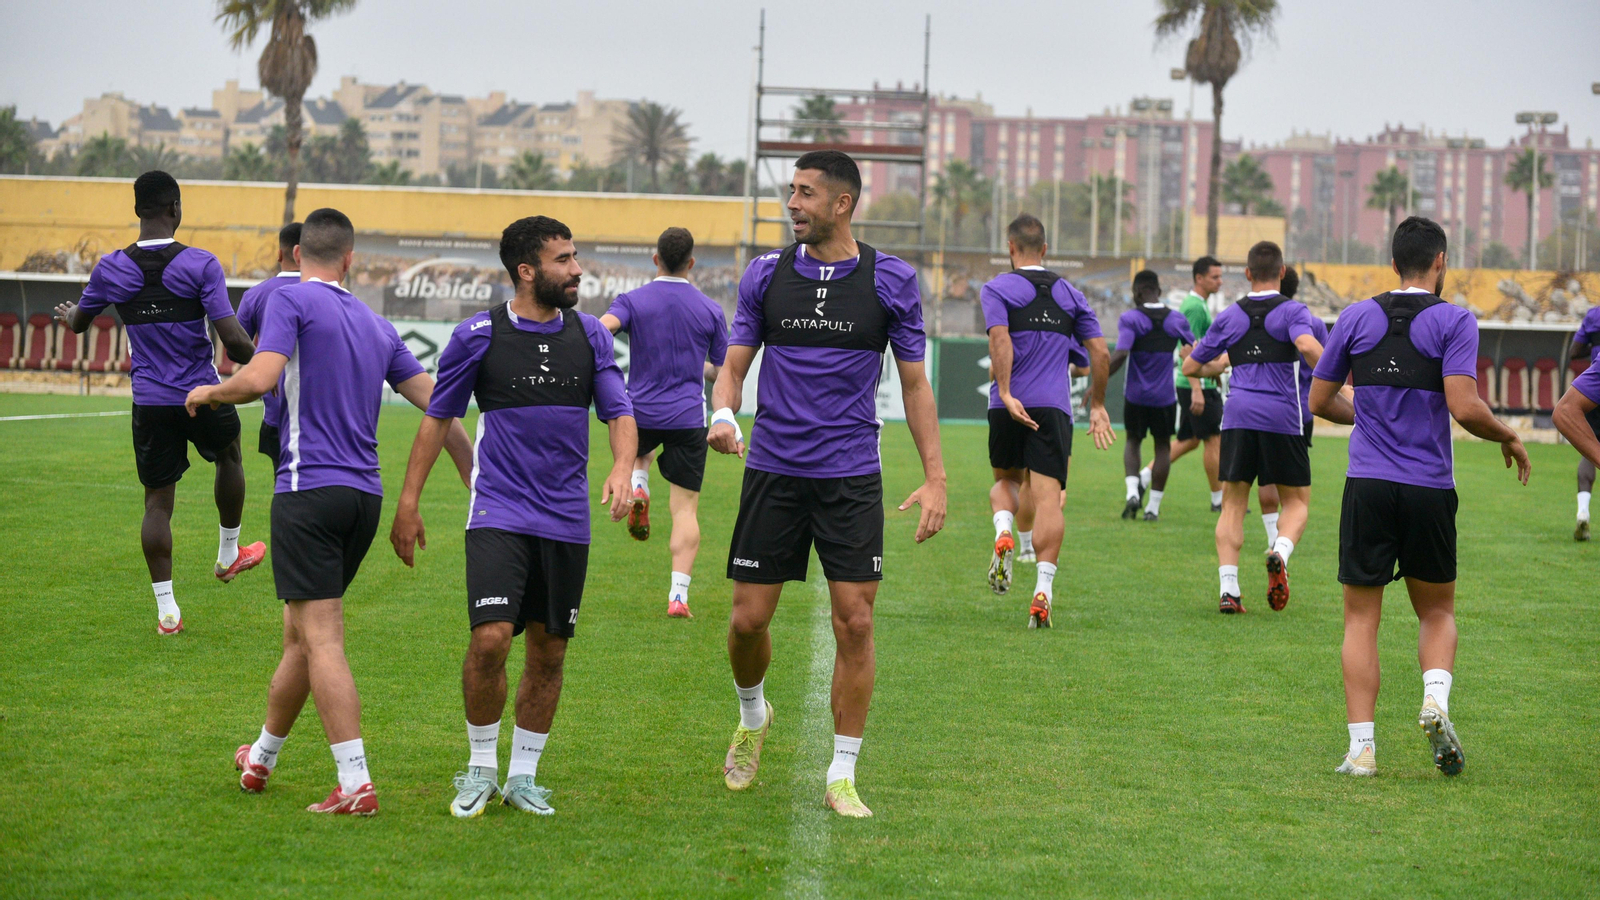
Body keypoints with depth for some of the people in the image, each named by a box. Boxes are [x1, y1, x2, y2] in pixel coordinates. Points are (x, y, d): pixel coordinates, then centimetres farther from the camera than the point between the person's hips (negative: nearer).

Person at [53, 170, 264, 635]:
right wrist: (256, 359, 2)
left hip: (149, 401, 2)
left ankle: (166, 609, 6)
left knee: (157, 501, 7)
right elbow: (233, 340, -19)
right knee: (229, 457, 29)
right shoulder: (200, 265, -14)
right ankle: (229, 554, 42)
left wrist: (68, 314, 40)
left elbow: (79, 323, 15)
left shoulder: (110, 269, -4)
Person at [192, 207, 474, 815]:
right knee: (300, 633, 20)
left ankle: (356, 785, -16)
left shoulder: (292, 300, -3)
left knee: (321, 640, -9)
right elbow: (437, 405, 14)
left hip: (311, 490, -7)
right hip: (365, 494, 7)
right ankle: (261, 759, 34)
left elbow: (259, 379, -18)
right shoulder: (376, 325, 16)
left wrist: (208, 392, 2)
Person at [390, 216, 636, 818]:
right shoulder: (478, 336, -3)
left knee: (549, 651, 7)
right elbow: (439, 418, 5)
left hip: (567, 520, 4)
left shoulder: (590, 335, 6)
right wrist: (409, 504, 4)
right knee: (491, 638, -16)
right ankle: (481, 768, 4)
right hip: (499, 514, -4)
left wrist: (622, 468, -14)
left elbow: (619, 412, 8)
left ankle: (523, 776, 20)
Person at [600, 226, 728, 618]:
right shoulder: (710, 310, 3)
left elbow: (599, 329, -22)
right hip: (688, 418, -1)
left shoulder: (632, 300, -1)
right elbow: (721, 371, 11)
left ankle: (637, 485, 6)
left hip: (640, 414, 1)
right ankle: (678, 594, -13)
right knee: (685, 510, 0)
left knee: (638, 451, 38)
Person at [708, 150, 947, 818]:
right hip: (773, 470, 2)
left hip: (851, 477, -1)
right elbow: (735, 363, 8)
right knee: (749, 618, 2)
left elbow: (915, 383, 4)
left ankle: (842, 776, 6)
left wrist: (934, 478, -2)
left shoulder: (890, 280, 0)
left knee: (855, 622, -5)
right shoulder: (766, 274, 4)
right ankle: (753, 717, 34)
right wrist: (723, 416, -15)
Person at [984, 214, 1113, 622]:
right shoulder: (1070, 294, 15)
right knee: (1048, 496, -6)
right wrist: (1097, 404, 21)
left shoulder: (997, 288, 4)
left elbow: (1000, 339, -13)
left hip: (1011, 405, -1)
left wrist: (1005, 393, -19)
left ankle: (1004, 532, -10)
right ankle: (1043, 590, -19)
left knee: (1005, 480, 22)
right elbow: (1100, 352, 11)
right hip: (1054, 406, 1)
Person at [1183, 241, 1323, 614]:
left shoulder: (1230, 316, 15)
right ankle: (1280, 553, -19)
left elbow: (1191, 367, 21)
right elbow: (1307, 346, -19)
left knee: (1233, 504, 8)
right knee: (1296, 500, 11)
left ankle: (1228, 589, -6)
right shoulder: (1292, 311, 3)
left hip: (1238, 415, 2)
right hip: (1282, 418, -2)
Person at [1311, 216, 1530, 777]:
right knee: (1437, 611, 17)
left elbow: (1319, 400, 12)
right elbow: (1464, 408, -14)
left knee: (1361, 619, 6)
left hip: (1367, 487, 1)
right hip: (1429, 489, -1)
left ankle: (1361, 746, -2)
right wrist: (1508, 439, 4)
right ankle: (1435, 700, -10)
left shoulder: (1357, 317, 6)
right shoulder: (1454, 321, -3)